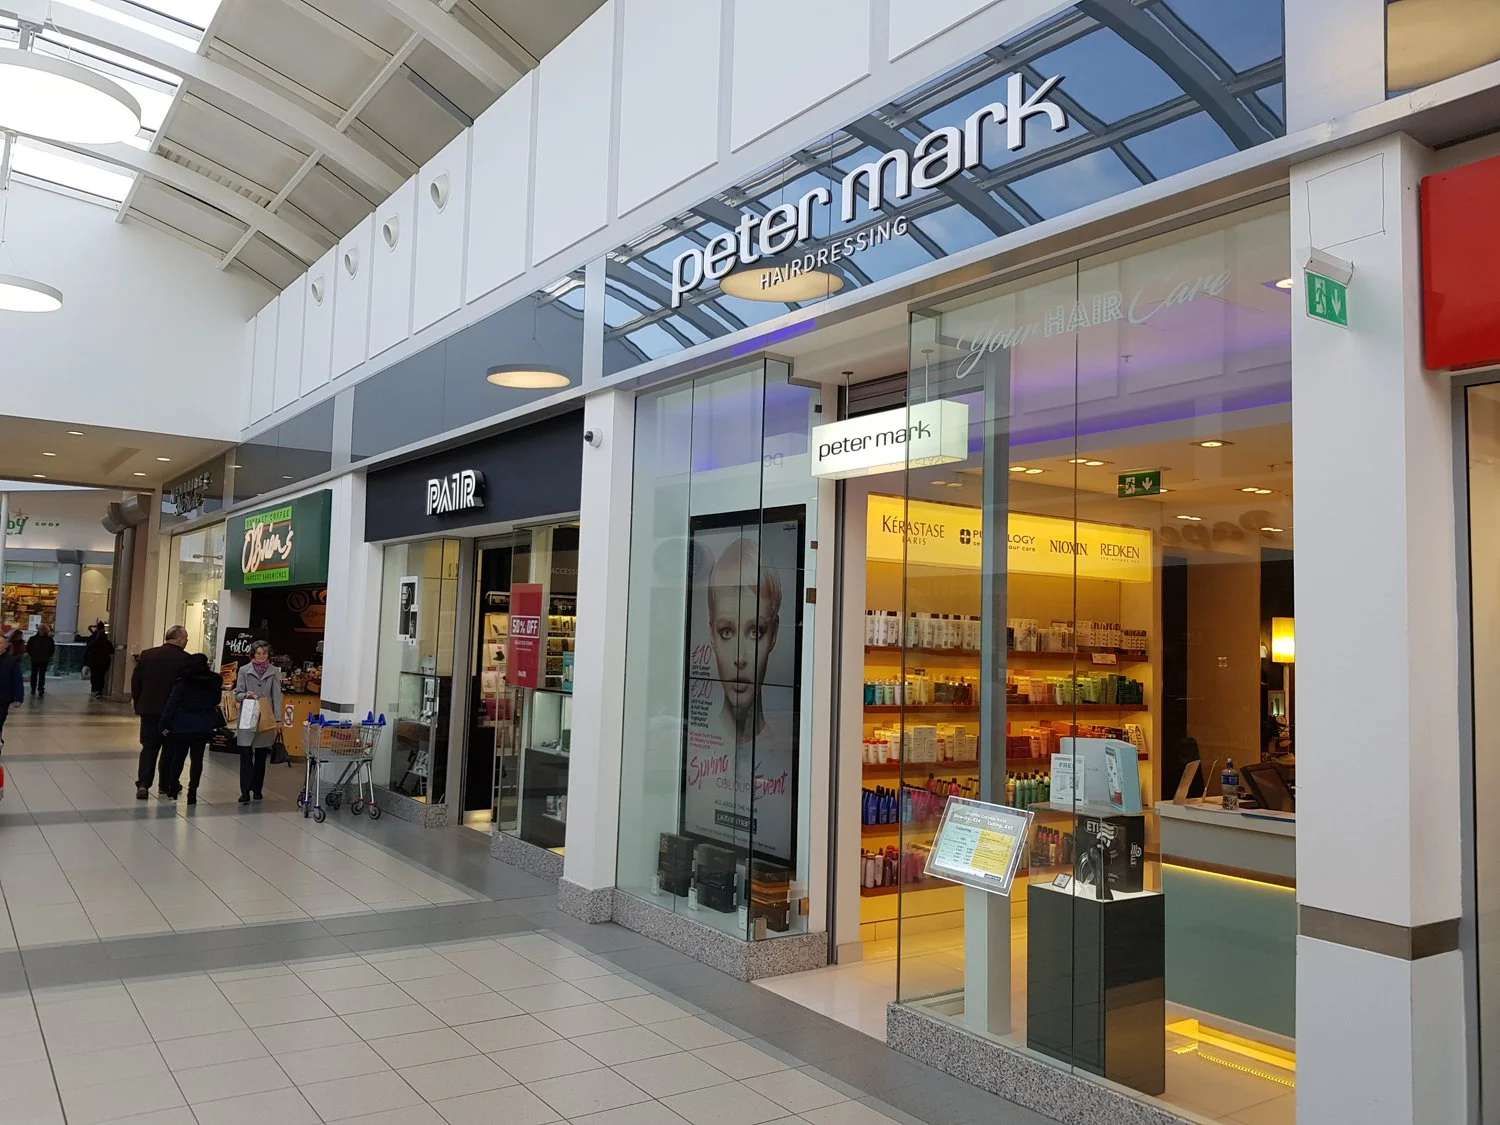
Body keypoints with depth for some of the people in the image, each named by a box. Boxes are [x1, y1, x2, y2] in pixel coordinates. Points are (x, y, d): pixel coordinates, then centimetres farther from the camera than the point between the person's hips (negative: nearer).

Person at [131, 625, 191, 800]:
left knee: (149, 747, 8)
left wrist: (138, 704, 14)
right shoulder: (185, 659, -11)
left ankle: (143, 784, -5)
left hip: (148, 709, 3)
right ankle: (165, 785, 20)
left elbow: (135, 681, 4)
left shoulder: (147, 655, 0)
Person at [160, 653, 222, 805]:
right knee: (197, 758, 5)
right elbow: (216, 701, 10)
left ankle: (173, 788, 23)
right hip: (204, 726, 2)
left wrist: (166, 724, -5)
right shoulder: (214, 682, -3)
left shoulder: (182, 682, -9)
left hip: (182, 725, -2)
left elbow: (172, 704, -9)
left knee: (178, 756, 13)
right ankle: (192, 791, 0)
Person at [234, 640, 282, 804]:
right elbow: (237, 695, 4)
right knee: (246, 756, -6)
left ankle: (257, 789, 22)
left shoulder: (274, 672, 3)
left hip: (266, 720, 1)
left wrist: (278, 720, -3)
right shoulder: (244, 670, 2)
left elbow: (277, 697, 2)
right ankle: (245, 792, -7)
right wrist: (246, 695, -19)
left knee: (261, 757, 11)